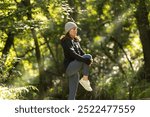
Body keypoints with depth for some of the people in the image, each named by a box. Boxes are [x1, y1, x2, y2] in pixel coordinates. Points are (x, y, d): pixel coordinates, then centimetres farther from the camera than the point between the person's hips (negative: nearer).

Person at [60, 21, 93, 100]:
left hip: (74, 69, 8)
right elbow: (72, 54, -20)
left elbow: (81, 53, 12)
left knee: (72, 93, 1)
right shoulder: (65, 41, -7)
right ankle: (85, 80, -20)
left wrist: (89, 60, -10)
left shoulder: (76, 41, 19)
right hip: (69, 67, -8)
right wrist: (85, 60, -29)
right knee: (88, 57, -21)